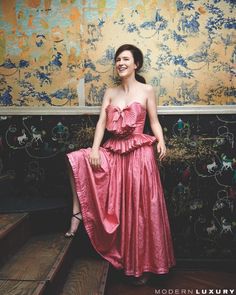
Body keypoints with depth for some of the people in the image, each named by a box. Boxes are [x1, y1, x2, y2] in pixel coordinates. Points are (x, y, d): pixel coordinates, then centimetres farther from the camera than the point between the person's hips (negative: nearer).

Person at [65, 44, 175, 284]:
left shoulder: (147, 90, 2)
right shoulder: (110, 92, 12)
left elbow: (154, 122, 1)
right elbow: (101, 122, 3)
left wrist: (161, 141, -18)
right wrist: (95, 149, -10)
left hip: (138, 153, -4)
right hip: (113, 152, 4)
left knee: (139, 209, 0)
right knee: (76, 160, -15)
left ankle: (143, 264, 19)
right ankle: (78, 212, -2)